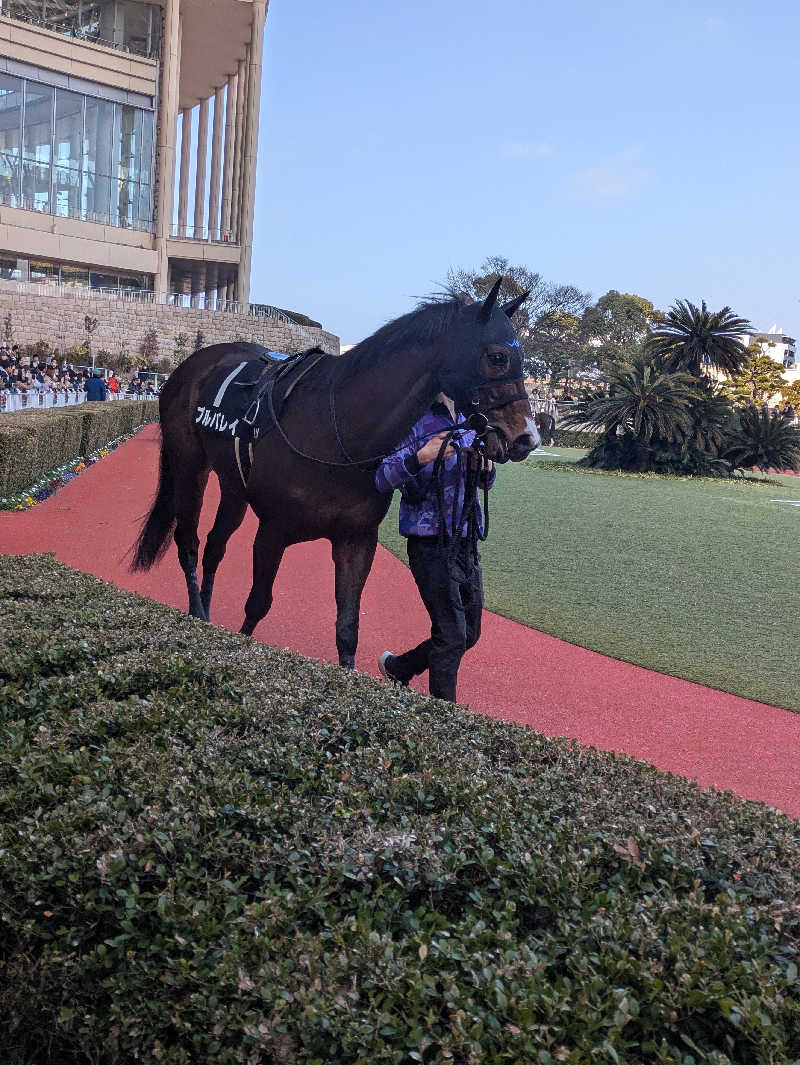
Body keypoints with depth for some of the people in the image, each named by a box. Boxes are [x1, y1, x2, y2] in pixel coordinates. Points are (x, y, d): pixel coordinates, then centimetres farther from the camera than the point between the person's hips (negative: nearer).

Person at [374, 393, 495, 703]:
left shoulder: (468, 424, 11)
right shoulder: (415, 424, -9)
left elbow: (484, 483, 20)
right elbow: (383, 479, -16)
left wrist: (484, 466, -3)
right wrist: (421, 458, -30)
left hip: (467, 543, 7)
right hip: (431, 545, -7)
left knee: (469, 634, 15)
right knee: (452, 636, -5)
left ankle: (396, 668, 34)